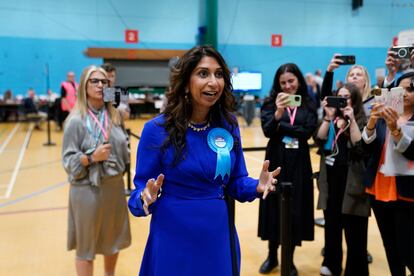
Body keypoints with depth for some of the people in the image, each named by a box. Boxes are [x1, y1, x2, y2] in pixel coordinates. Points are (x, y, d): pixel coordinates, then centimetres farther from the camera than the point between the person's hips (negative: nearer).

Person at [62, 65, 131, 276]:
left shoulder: (114, 116, 3)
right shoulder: (76, 121, -12)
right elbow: (69, 161, -12)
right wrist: (92, 157, -25)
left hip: (115, 185, 5)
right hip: (88, 190, -5)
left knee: (113, 239, 20)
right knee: (86, 245, 9)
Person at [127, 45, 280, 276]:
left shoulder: (229, 125, -2)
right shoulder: (157, 129, -13)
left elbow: (235, 181, 5)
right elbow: (141, 190, -9)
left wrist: (257, 186, -15)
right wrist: (147, 198, -31)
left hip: (218, 235, 4)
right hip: (173, 238, -3)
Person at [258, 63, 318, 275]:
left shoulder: (308, 104, 3)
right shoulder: (270, 102, 0)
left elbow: (308, 131, -8)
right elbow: (267, 130, -13)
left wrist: (280, 126, -10)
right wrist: (278, 112, -31)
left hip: (298, 162, 1)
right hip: (276, 161, 0)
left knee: (295, 208, 5)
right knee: (274, 206, 7)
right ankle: (272, 256, 25)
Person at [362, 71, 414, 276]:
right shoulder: (384, 116, 9)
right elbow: (367, 147, -3)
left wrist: (395, 128, -31)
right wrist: (372, 121, -20)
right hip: (379, 190, 4)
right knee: (391, 250, 13)